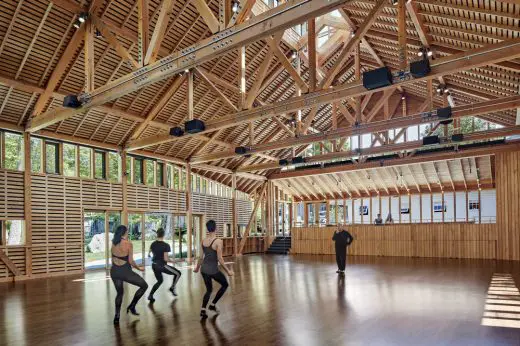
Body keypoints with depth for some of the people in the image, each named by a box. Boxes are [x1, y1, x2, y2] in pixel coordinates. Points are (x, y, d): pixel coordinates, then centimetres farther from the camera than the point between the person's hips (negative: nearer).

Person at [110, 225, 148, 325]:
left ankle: (117, 316, 21)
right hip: (125, 271, -6)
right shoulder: (128, 244, -14)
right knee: (144, 286, 12)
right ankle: (132, 307, 12)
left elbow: (113, 259, 9)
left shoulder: (114, 244, 3)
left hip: (114, 271, 6)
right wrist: (139, 268, 2)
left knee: (120, 293, 26)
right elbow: (131, 261, -14)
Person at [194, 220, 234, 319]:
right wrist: (228, 271, -7)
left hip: (204, 269, 6)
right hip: (213, 270, -6)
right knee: (225, 284, 20)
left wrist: (197, 267, 23)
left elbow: (201, 256, 7)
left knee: (209, 290, 23)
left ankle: (203, 311, 12)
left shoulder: (203, 240, -1)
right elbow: (220, 259, -17)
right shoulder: (218, 241, -18)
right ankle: (213, 305, 20)